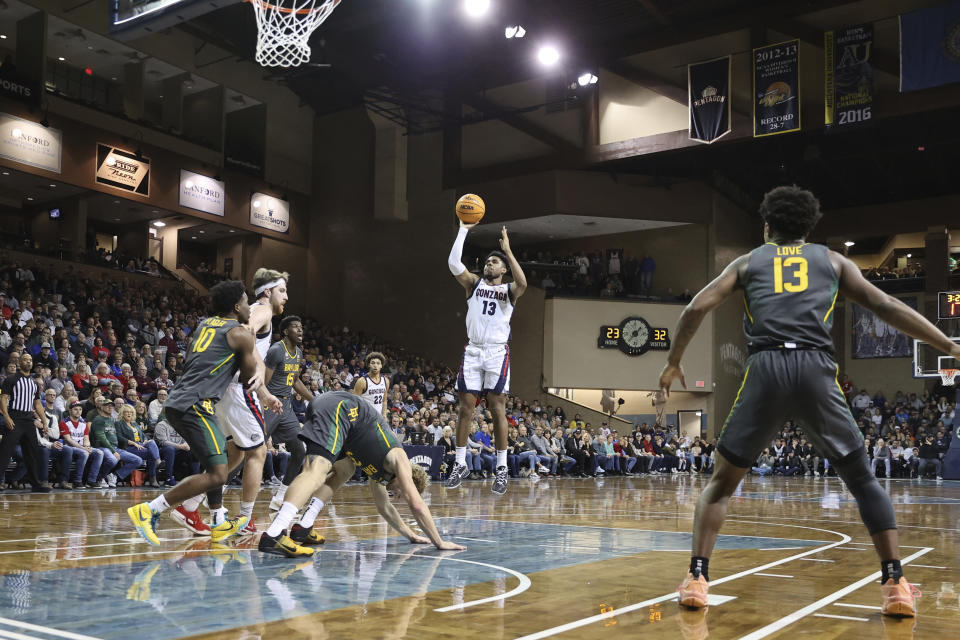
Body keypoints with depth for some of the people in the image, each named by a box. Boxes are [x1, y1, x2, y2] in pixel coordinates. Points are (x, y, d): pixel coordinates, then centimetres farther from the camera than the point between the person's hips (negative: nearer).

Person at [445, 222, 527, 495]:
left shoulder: (509, 289, 5)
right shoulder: (474, 284, 11)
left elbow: (523, 283, -20)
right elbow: (453, 264, -6)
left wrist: (508, 251, -18)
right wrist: (463, 229, -9)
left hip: (497, 352, -2)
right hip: (472, 351, 2)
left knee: (497, 409, -4)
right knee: (465, 408, 3)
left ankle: (502, 469, 1)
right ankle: (460, 464, 12)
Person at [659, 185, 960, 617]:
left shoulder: (748, 261, 21)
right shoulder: (832, 260, 22)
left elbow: (696, 309, 10)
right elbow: (887, 307, 14)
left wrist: (673, 362, 21)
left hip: (765, 370, 0)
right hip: (817, 371, 1)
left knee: (721, 481, 13)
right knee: (863, 480, 16)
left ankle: (697, 578, 2)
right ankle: (895, 584, 6)